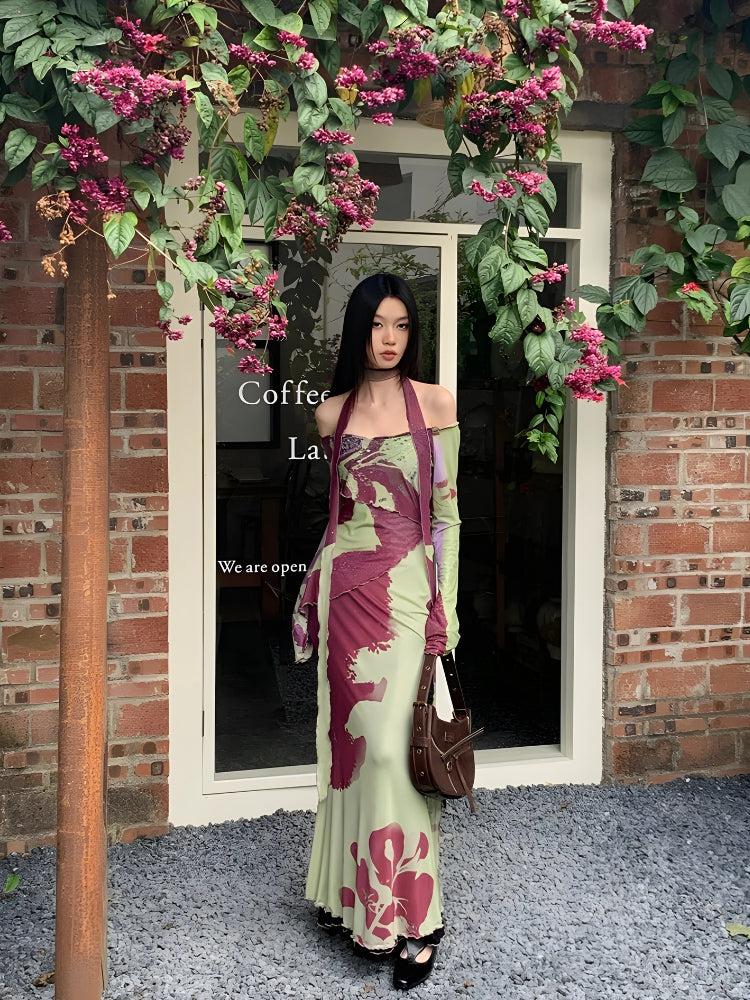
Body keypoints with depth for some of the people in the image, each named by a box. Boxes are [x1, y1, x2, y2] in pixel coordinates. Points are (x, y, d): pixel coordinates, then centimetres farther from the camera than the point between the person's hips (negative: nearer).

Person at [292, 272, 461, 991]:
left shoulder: (436, 404, 0)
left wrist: (446, 603, -5)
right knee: (348, 737, 8)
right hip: (344, 584, 3)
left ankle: (413, 916, 5)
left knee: (391, 745, -7)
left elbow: (446, 510, 0)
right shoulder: (332, 412, 9)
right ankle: (351, 893, 23)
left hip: (405, 585, -3)